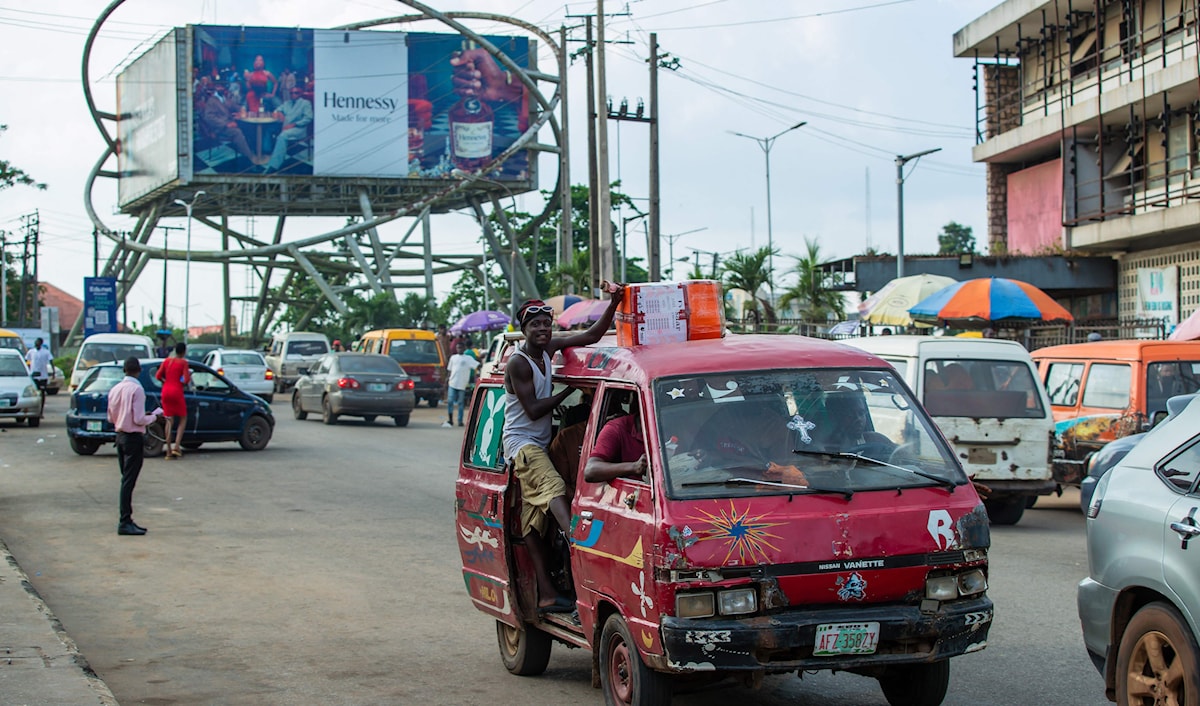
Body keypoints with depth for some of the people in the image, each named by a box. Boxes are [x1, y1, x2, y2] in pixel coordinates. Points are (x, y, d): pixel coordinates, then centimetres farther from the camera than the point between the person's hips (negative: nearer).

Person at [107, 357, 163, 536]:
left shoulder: (115, 389, 7)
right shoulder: (136, 389, -16)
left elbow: (111, 418, 13)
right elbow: (139, 420, -19)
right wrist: (155, 415, -3)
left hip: (120, 435, 8)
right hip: (133, 437, -8)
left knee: (126, 480, 14)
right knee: (128, 481, -6)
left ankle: (126, 520, 16)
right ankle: (124, 523, -6)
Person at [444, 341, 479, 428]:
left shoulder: (468, 358, 1)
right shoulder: (453, 357, 13)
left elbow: (477, 365, -10)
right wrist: (448, 378, 13)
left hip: (462, 384, -3)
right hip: (452, 383, 3)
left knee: (461, 403, 3)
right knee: (450, 401, -2)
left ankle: (460, 421, 10)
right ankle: (450, 420, 8)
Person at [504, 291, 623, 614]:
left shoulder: (550, 350, 8)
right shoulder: (518, 363, -14)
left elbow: (592, 335, 10)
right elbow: (533, 410, -17)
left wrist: (614, 304, -3)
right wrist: (569, 390, -10)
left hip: (540, 444, 8)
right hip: (521, 442, -8)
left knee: (534, 520, 6)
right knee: (553, 485, -33)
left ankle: (546, 593, 2)